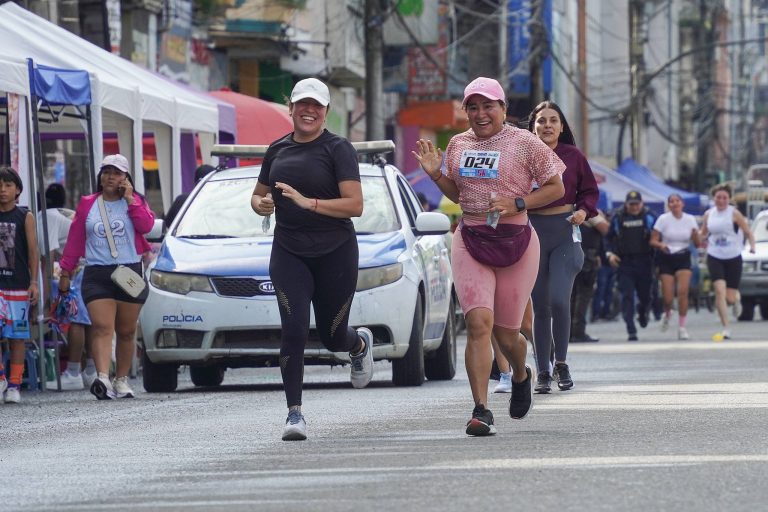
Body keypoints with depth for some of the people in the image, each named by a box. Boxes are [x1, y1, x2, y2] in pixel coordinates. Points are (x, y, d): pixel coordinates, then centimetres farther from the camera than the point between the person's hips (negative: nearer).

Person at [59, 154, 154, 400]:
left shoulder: (135, 202, 8)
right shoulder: (87, 205, 10)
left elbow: (146, 225, -11)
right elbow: (74, 240, 10)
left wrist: (130, 199, -10)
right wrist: (66, 271, 7)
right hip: (97, 275, -1)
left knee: (126, 332, 9)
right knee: (102, 328, -16)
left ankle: (122, 380, 20)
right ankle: (102, 377, -30)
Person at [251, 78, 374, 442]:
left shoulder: (338, 149, -6)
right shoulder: (278, 149, 9)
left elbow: (355, 205, -14)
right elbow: (258, 195, 22)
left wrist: (308, 202, -24)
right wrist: (261, 204, -3)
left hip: (335, 254, -3)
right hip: (289, 253, 3)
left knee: (332, 337, 8)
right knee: (293, 330, -13)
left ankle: (361, 343, 46)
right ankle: (294, 413, -9)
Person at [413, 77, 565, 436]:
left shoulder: (525, 143, -2)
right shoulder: (458, 144, 11)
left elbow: (556, 188, 2)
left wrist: (518, 203, -12)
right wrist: (435, 174, 5)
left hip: (515, 243, -2)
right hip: (469, 242, 2)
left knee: (506, 333, 8)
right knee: (478, 324, -15)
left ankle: (521, 376, 43)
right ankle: (481, 410, -17)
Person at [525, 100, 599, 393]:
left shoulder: (573, 156, 4)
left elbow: (590, 190, 12)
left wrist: (584, 210, -6)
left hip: (565, 231, -1)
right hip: (533, 230, 1)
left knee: (559, 299, -15)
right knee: (540, 305, 2)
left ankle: (561, 363, 4)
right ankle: (542, 372, 11)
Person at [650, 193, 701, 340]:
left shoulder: (690, 219, 1)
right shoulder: (663, 219, -4)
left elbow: (697, 244, 5)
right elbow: (653, 240, -4)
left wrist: (696, 235, -17)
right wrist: (661, 245, -26)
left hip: (683, 258, 1)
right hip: (666, 259, -1)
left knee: (683, 291, -17)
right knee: (668, 297, -5)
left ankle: (682, 327, -8)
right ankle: (667, 314, 32)